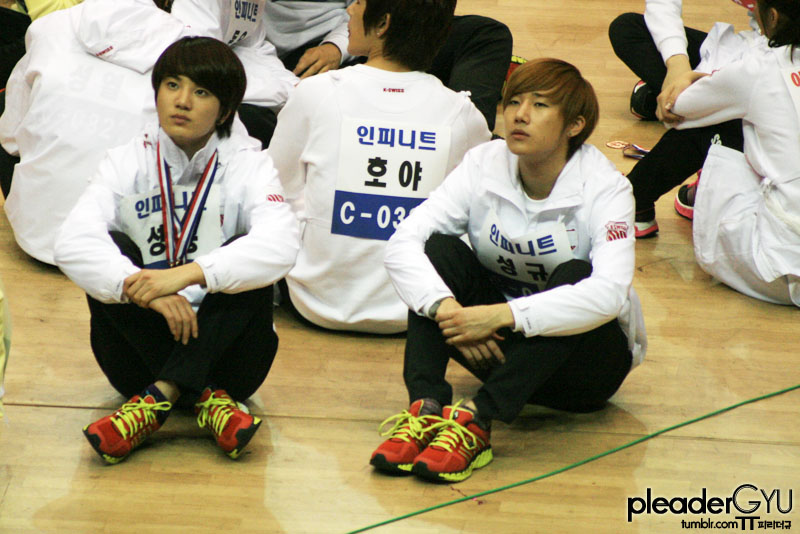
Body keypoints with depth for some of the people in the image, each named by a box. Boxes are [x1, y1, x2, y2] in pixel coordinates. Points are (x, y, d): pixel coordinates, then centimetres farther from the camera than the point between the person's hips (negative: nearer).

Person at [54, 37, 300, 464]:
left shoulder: (247, 163, -3)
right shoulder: (128, 162, 0)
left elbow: (280, 246, -25)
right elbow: (72, 243, -19)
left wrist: (186, 275, -38)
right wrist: (143, 290, -36)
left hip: (223, 346, -1)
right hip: (145, 348, 1)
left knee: (245, 261, -25)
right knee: (112, 254, -22)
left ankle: (159, 397, -35)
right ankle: (203, 399, -31)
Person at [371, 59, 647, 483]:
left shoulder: (605, 189, -18)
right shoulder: (483, 166, -8)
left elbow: (609, 294, -35)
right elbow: (401, 244, -18)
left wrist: (502, 315, -44)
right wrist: (447, 308, -37)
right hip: (497, 349, 3)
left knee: (575, 274, -33)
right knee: (439, 249, -19)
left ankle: (478, 421, -44)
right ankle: (426, 408, -36)